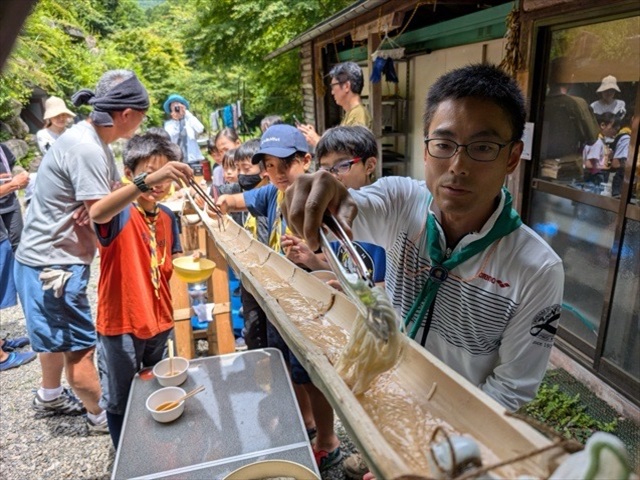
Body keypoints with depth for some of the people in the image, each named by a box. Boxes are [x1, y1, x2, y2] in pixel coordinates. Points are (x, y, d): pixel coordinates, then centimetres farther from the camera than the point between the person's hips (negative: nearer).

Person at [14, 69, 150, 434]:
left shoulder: (93, 140, 6)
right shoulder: (86, 149, -25)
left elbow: (114, 194, 7)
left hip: (55, 258, 10)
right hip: (53, 264, -10)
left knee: (58, 336, 25)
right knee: (80, 345, 3)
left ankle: (50, 396, 44)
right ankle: (101, 416, 20)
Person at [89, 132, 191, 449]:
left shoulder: (168, 217, 1)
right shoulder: (121, 214, -18)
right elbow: (97, 213, -43)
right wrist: (146, 181, -54)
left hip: (160, 320, 6)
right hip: (121, 323, -6)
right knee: (120, 402, 13)